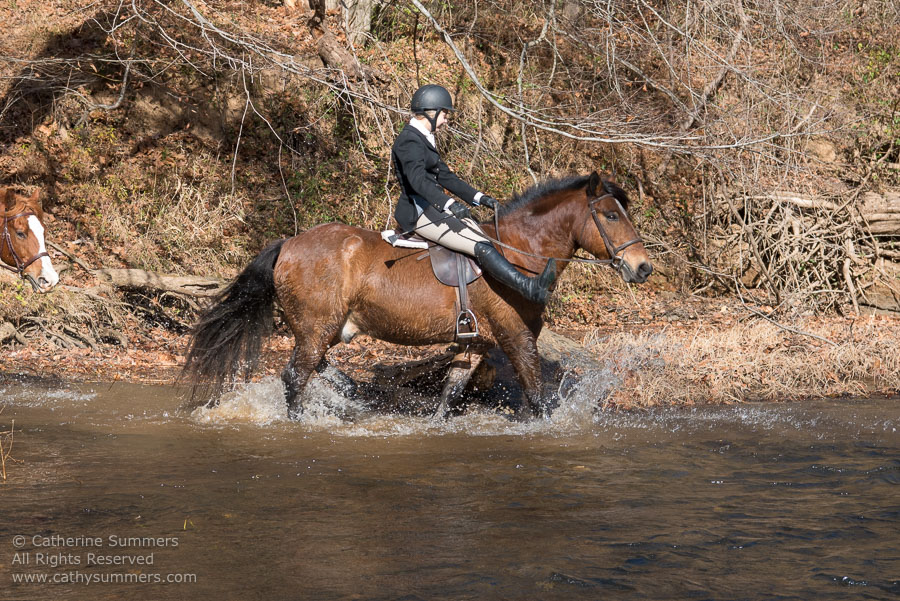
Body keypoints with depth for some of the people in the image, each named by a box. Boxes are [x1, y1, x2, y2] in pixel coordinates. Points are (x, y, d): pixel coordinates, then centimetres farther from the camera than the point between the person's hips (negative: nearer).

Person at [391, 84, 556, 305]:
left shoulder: (423, 139, 19)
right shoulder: (409, 140, -13)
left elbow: (445, 176, 23)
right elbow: (418, 179, -29)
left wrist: (478, 197, 14)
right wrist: (449, 203, -42)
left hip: (435, 208, 11)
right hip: (420, 212, -11)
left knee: (487, 242, -4)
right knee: (481, 247, -22)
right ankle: (530, 288, -32)